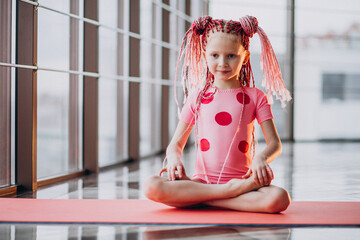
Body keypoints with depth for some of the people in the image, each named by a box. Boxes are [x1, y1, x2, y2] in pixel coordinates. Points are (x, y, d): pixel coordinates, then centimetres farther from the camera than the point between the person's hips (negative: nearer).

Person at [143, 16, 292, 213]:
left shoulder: (255, 97, 9)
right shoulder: (197, 97, 12)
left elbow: (275, 143, 4)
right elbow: (176, 143, 14)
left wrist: (261, 158, -19)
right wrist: (174, 159, -11)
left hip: (242, 180, 0)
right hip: (202, 180, 1)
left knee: (279, 199, -33)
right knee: (152, 187, -28)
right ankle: (228, 191, -24)